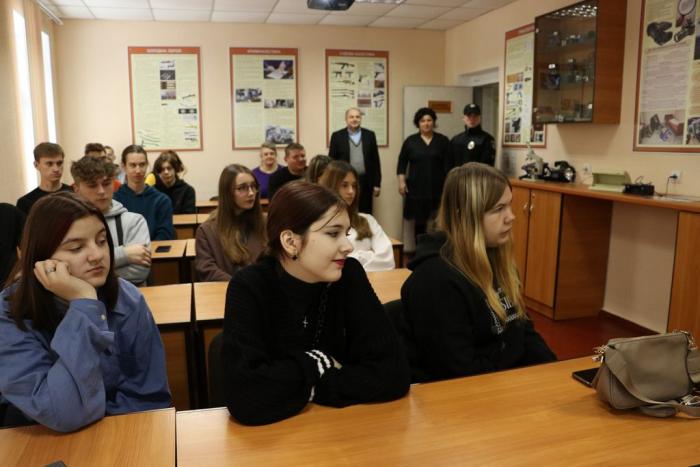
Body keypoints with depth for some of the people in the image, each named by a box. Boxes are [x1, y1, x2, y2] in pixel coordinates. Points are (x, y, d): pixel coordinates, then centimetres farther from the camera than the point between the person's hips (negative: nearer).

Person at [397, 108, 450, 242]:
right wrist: (401, 182, -2)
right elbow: (402, 162, 7)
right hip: (417, 187, 0)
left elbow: (449, 163, 7)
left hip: (438, 187, 0)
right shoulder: (410, 141, 6)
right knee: (419, 220, 4)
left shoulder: (443, 140, 7)